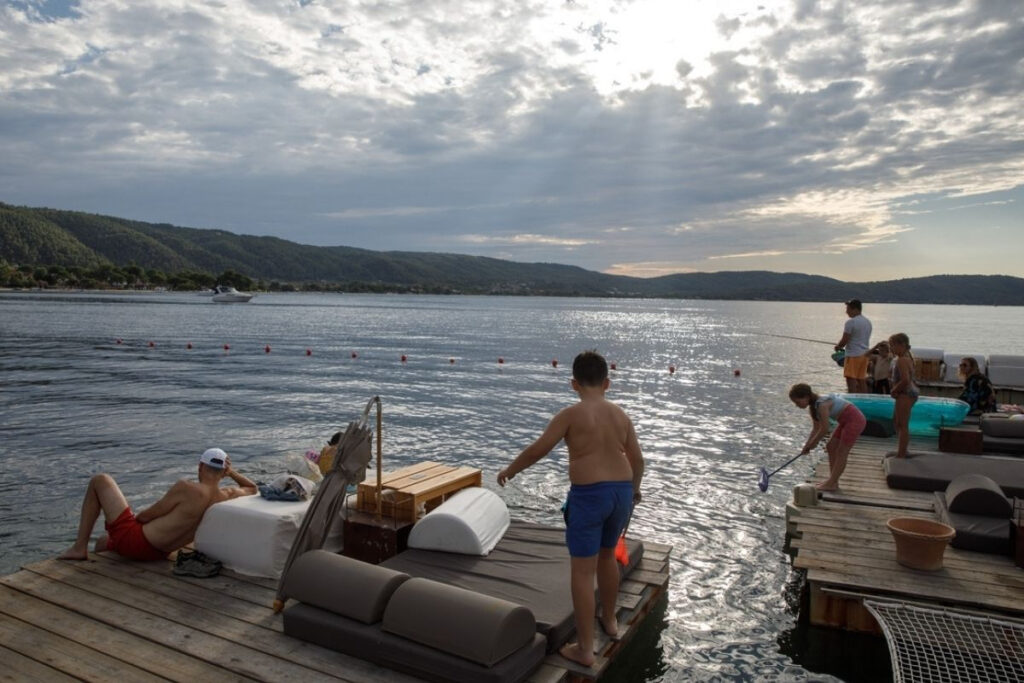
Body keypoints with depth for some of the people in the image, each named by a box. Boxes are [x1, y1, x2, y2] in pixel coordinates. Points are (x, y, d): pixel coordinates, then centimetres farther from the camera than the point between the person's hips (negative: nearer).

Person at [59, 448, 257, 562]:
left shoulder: (186, 489, -25)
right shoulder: (228, 497, -9)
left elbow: (147, 516, -13)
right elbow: (252, 488, 15)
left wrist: (133, 518, 8)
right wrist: (232, 472, 5)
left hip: (134, 539, -7)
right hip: (157, 554, 7)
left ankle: (79, 548, 8)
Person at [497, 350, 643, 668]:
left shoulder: (571, 414, -9)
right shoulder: (620, 414, 7)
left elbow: (537, 450, -8)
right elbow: (637, 459, 12)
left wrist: (510, 470, 9)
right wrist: (634, 487, 31)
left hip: (589, 495, -6)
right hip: (621, 492, 7)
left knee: (582, 571, 3)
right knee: (607, 556, 27)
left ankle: (585, 648, 9)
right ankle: (609, 620, 45)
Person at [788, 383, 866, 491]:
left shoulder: (822, 405, -27)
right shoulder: (813, 407, 2)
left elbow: (824, 429, -24)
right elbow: (816, 428, 6)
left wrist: (812, 443, -11)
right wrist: (807, 445, -1)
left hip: (855, 420, -10)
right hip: (846, 421, 10)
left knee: (841, 452, -6)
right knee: (830, 447, 10)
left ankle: (831, 484, -1)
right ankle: (832, 481, 15)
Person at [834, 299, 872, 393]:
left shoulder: (851, 322, -14)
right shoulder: (868, 322, 12)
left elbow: (845, 340, -16)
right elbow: (865, 339, 18)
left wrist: (838, 347, 4)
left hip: (853, 355, -8)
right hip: (864, 354, 8)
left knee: (851, 381, -6)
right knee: (862, 381, 13)